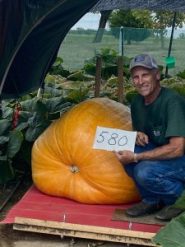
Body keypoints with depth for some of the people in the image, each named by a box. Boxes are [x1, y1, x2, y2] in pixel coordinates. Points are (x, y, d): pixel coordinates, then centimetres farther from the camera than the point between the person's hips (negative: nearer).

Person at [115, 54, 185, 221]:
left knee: (145, 171, -30)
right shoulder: (138, 103, 1)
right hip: (161, 154, 8)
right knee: (125, 150, -11)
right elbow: (138, 131, 16)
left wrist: (135, 157, -25)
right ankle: (151, 200, 4)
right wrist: (137, 136, -11)